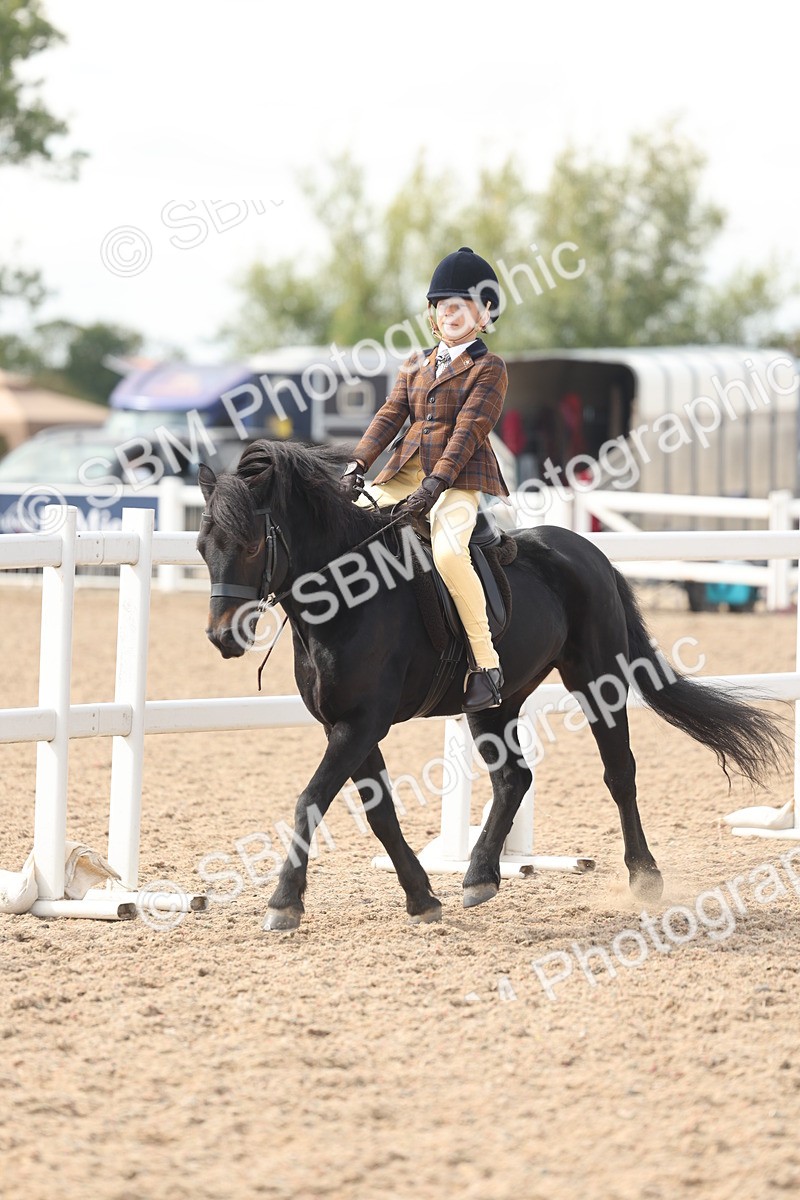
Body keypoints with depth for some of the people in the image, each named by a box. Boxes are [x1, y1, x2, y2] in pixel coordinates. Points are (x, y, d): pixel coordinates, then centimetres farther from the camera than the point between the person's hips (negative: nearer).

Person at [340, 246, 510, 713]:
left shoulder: (489, 369, -1)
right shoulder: (417, 365, 20)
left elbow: (469, 431, -12)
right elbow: (391, 415, 11)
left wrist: (436, 484, -23)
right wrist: (358, 464, -5)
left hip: (459, 478, -7)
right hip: (405, 473, 7)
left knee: (448, 551, -33)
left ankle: (486, 662, -27)